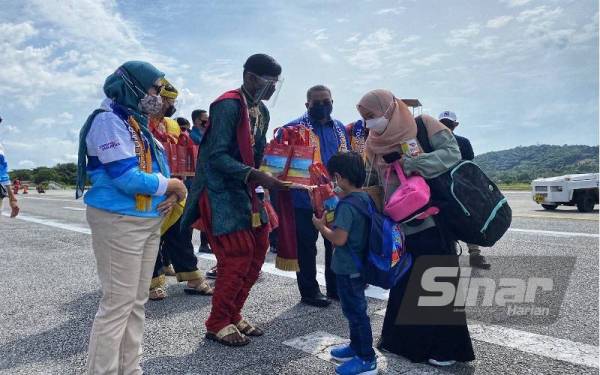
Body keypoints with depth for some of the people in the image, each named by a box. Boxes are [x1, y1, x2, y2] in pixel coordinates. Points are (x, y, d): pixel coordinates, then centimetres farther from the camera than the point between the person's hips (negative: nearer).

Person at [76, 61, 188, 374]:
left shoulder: (139, 122, 17)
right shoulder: (109, 119, -12)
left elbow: (156, 168, 16)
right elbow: (126, 176, -23)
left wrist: (172, 194, -5)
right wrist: (172, 185, -10)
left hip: (149, 220, 9)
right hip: (119, 222, -9)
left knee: (136, 302, 14)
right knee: (117, 303, -4)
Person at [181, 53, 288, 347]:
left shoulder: (261, 111, 12)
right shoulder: (228, 105, -16)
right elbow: (217, 157, -23)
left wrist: (273, 175, 5)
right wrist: (257, 176, -28)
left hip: (245, 190, 9)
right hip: (221, 190, -9)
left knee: (258, 250, 10)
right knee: (237, 256, -8)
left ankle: (233, 315, 26)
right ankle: (218, 324, 13)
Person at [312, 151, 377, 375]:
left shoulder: (346, 205, -25)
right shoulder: (365, 197, 3)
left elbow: (339, 239, -28)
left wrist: (321, 226, -12)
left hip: (348, 269, -9)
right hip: (360, 265, 9)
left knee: (355, 311, 3)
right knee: (355, 309, 22)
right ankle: (356, 347, 37)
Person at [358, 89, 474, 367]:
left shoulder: (424, 125, -6)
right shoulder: (373, 144, 7)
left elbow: (452, 153, -16)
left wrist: (412, 164, -24)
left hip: (432, 221, -5)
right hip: (399, 226, 5)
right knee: (403, 284, 13)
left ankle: (445, 347, 19)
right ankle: (402, 339, 30)